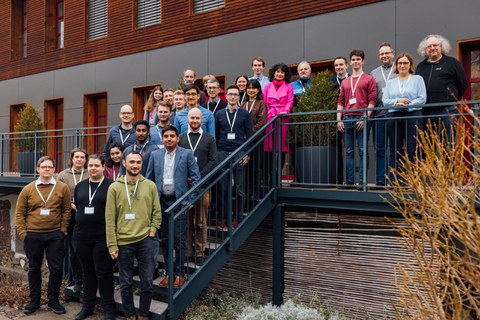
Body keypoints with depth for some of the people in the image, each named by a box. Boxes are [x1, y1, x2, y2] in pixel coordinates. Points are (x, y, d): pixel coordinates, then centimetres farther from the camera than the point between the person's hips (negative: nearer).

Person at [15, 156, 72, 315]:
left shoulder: (62, 188, -1)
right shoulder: (27, 189, 2)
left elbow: (66, 210, 2)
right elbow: (19, 213, 4)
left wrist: (63, 230, -3)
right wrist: (22, 233, -3)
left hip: (55, 235, -1)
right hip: (33, 235, 1)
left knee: (56, 268, 4)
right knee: (34, 268, 12)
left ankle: (53, 300, 20)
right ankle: (34, 300, 27)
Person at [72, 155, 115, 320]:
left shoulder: (111, 186, -6)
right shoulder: (80, 186, 11)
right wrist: (83, 217, 9)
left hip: (102, 237, -5)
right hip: (82, 236, 5)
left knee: (103, 273, 2)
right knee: (87, 271, 15)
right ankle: (88, 306, 28)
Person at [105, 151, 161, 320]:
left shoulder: (150, 185, 4)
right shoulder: (114, 187, 0)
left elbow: (156, 212, 9)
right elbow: (109, 218, -2)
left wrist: (152, 231, -3)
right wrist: (112, 245, -5)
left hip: (145, 241, 1)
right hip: (123, 242, 0)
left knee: (147, 282, 5)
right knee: (126, 283, 10)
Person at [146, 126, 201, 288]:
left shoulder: (186, 154, -2)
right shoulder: (155, 155, 8)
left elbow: (196, 178, -3)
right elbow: (149, 179, 13)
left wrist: (191, 200, -6)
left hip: (179, 202, -4)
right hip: (161, 202, 4)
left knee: (179, 240, -1)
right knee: (164, 240, 10)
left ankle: (179, 274, 12)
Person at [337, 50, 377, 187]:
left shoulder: (369, 79, 6)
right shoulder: (345, 82, 19)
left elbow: (372, 101, -2)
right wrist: (339, 120, 6)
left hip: (361, 119, -4)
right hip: (347, 119, 4)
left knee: (362, 151, -4)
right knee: (349, 152, 5)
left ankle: (362, 181, -2)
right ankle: (349, 180, 8)